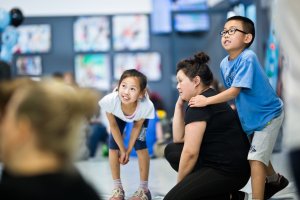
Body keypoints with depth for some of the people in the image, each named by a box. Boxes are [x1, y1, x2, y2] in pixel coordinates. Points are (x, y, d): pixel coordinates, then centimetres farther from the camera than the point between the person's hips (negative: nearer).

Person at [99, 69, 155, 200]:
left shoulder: (147, 106, -43)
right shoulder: (110, 101, -43)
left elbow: (137, 127, -20)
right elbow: (113, 126, -22)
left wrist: (128, 150, -13)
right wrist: (122, 149, -14)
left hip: (139, 116, -1)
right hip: (118, 115, 1)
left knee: (140, 145, -12)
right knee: (113, 146, -7)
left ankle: (144, 189, 3)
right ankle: (118, 189, 6)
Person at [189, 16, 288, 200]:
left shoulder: (247, 58, -29)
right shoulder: (224, 63, -4)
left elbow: (234, 91, -32)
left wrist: (207, 101, -29)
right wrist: (234, 107, -2)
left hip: (268, 114, -9)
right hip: (250, 116, 9)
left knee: (255, 158, -13)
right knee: (260, 153, 25)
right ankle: (275, 180, 51)